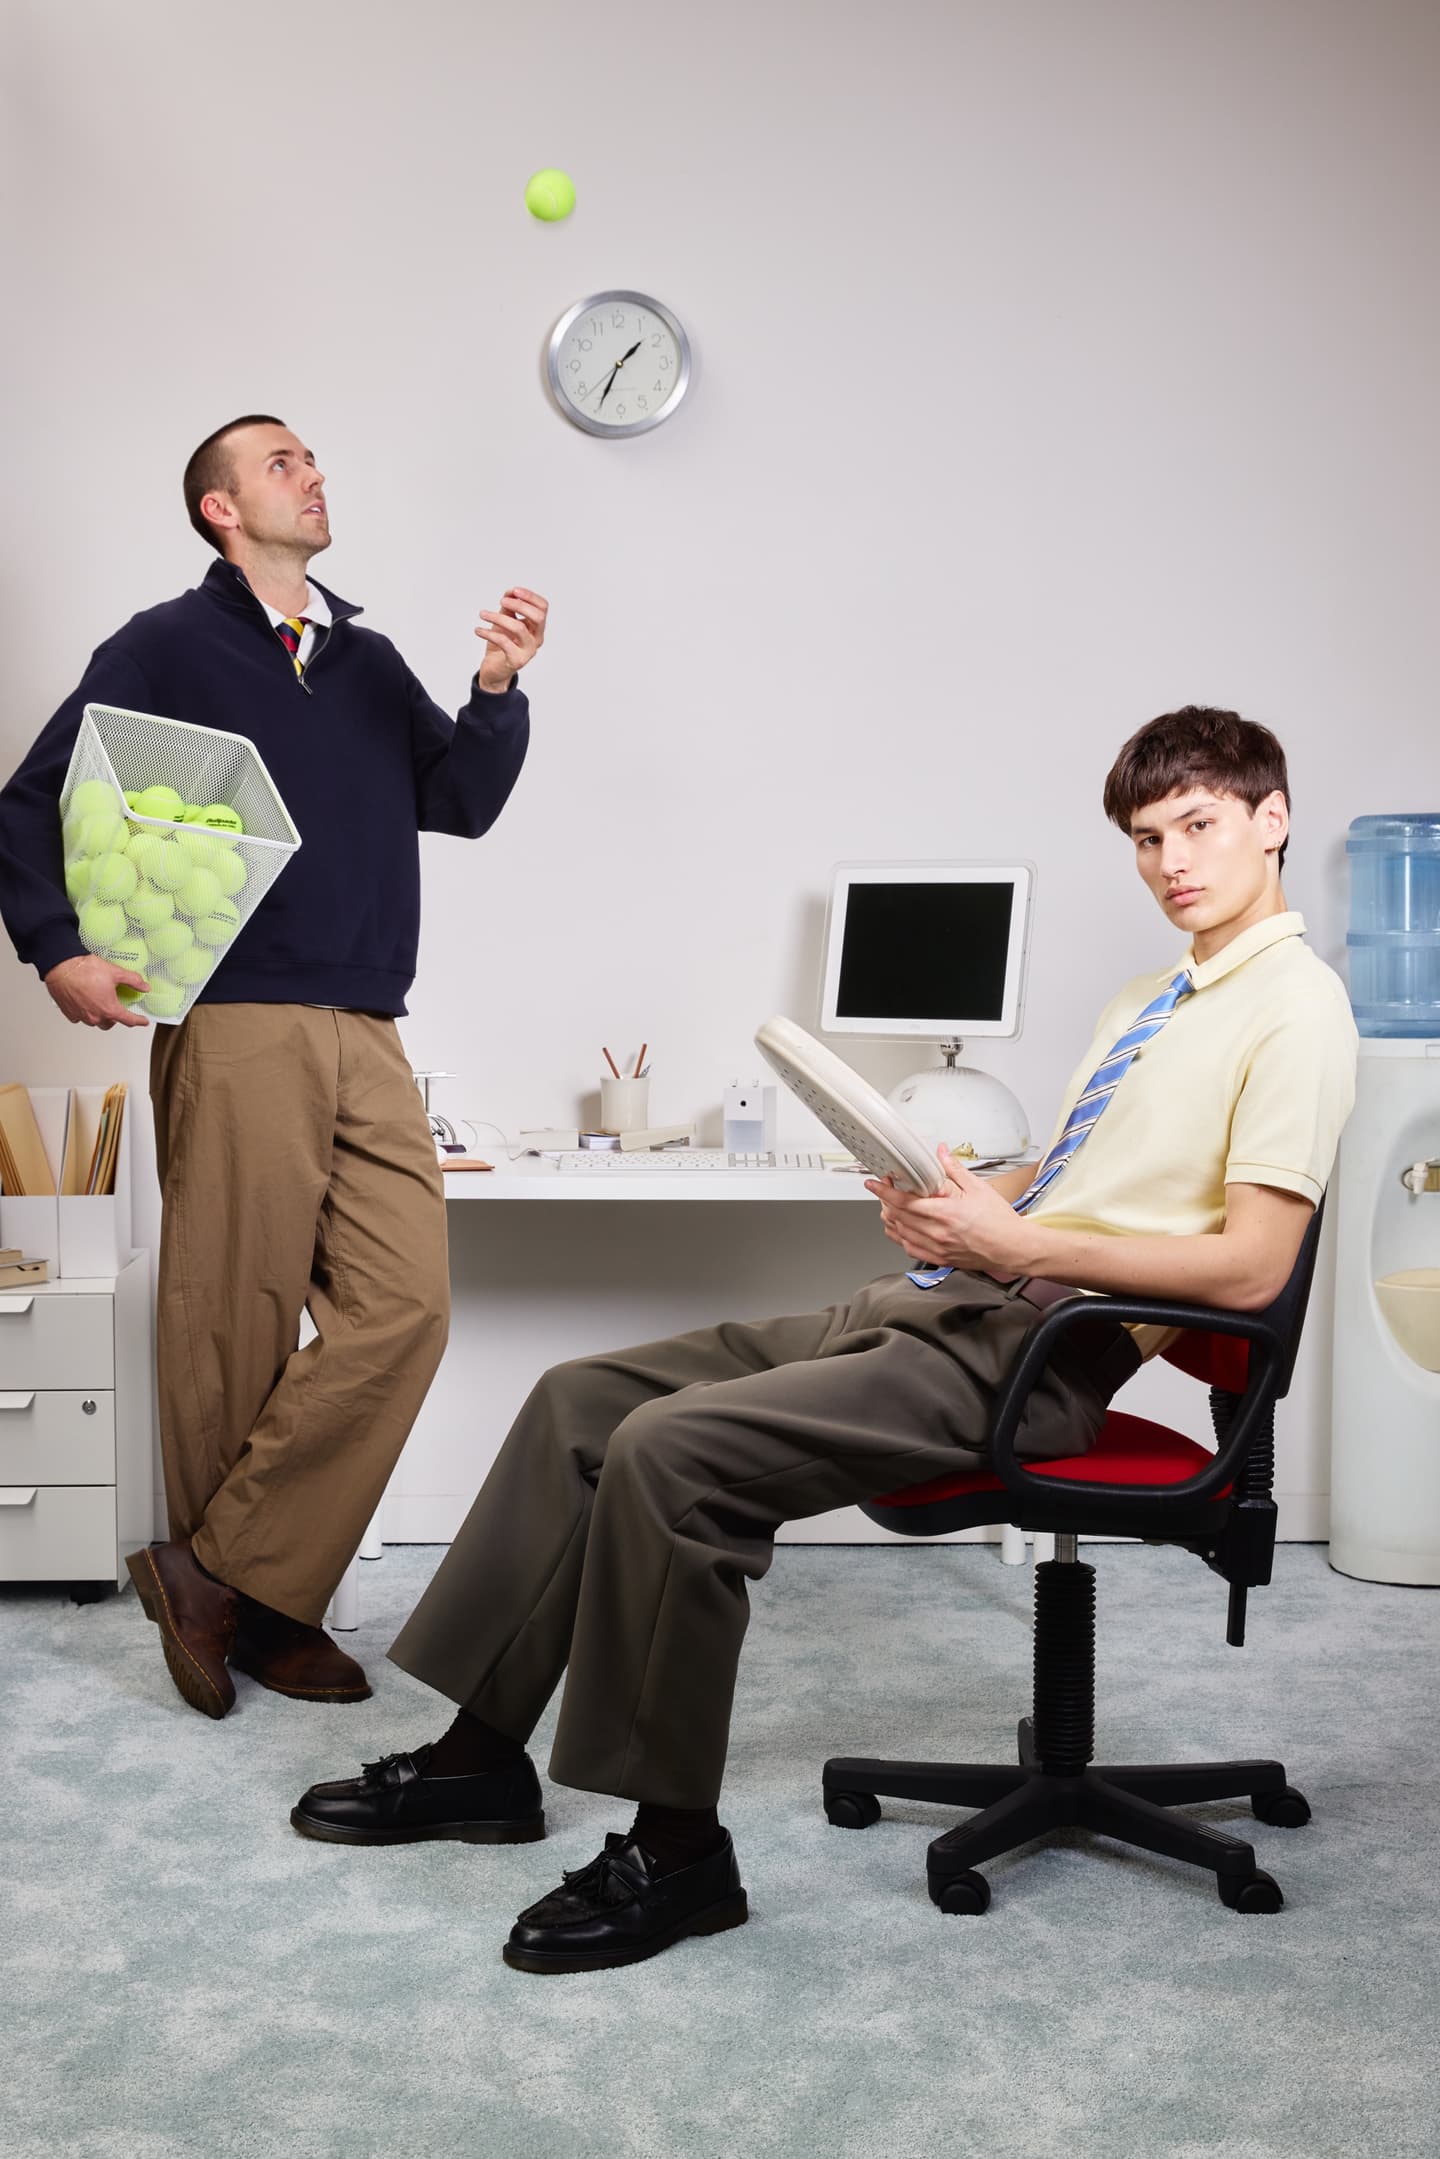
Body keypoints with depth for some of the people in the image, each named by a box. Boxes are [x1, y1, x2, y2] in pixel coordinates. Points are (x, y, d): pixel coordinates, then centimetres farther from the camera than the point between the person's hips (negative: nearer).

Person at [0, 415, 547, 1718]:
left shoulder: (368, 660, 22)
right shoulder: (169, 647, 6)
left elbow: (462, 804, 14)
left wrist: (498, 689, -2)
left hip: (365, 1037, 5)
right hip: (236, 1028, -5)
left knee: (402, 1307, -7)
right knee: (237, 1326, -2)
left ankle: (231, 1573, 2)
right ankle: (239, 1598, 13)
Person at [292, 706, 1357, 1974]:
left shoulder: (1296, 1008, -7)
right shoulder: (1149, 1003, 22)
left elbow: (1251, 1265, -16)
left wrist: (1015, 1240, -17)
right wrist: (954, 1205, 6)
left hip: (1033, 1345, -10)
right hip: (938, 1306, 10)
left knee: (671, 1448, -25)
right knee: (583, 1398, 4)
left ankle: (677, 1850, -11)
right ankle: (483, 1752, 11)